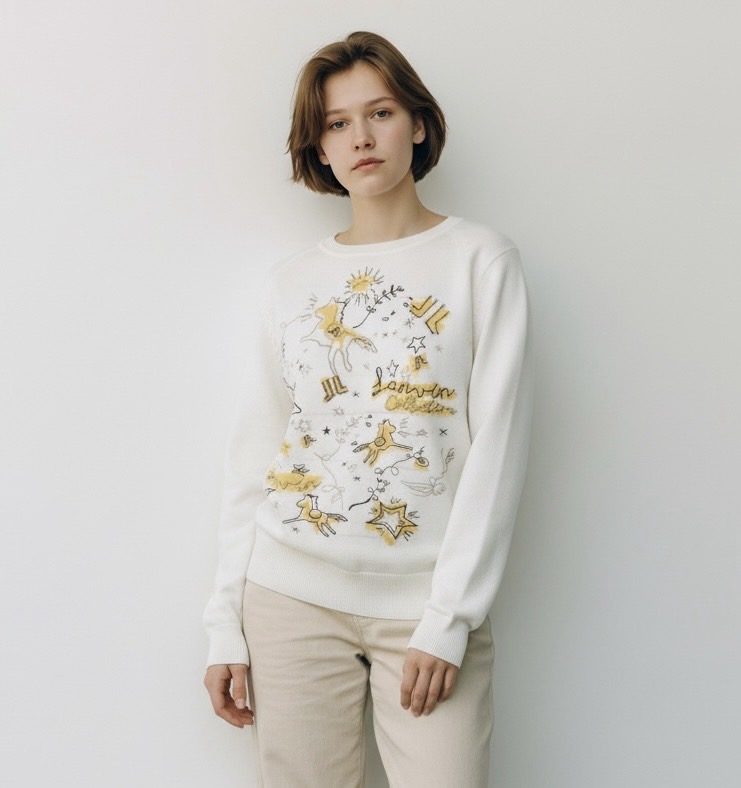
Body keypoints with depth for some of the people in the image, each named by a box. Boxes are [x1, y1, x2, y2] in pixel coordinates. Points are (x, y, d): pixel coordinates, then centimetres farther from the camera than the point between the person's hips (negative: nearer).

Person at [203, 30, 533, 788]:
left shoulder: (480, 259, 0)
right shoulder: (289, 283, 8)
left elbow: (496, 446, -5)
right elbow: (252, 454, 8)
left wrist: (449, 618, -11)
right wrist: (225, 624, 4)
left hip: (427, 602, -2)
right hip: (289, 594, 2)